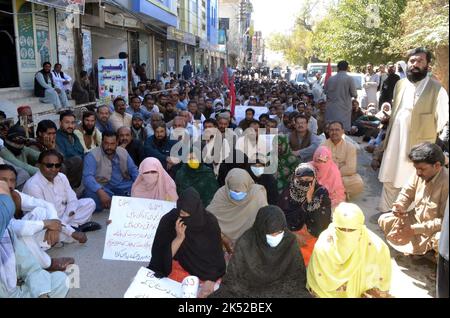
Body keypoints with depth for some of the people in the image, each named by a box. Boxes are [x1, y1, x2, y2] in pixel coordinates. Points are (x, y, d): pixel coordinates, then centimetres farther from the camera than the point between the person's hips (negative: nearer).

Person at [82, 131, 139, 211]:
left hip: (123, 185, 4)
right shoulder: (92, 156, -11)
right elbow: (88, 177, -24)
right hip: (102, 187, -3)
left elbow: (134, 170, 8)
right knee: (92, 194, -36)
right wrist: (100, 192, -42)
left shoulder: (123, 152, 5)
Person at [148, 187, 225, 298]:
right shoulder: (168, 221, -20)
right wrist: (179, 237, -31)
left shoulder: (210, 221, -18)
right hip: (178, 265, 0)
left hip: (204, 267, 1)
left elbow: (216, 253, -9)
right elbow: (165, 256, -17)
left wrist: (211, 279, -20)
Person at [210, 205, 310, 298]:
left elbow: (298, 278, -2)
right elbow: (233, 279, -9)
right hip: (248, 290, -1)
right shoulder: (245, 244, -17)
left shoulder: (289, 242, -11)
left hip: (283, 291, 2)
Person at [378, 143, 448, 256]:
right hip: (416, 219, 7)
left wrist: (416, 229, -28)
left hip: (436, 229, -6)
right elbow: (406, 194, 4)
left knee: (441, 241, -38)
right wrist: (400, 206, -21)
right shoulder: (419, 174, -12)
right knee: (384, 220, 0)